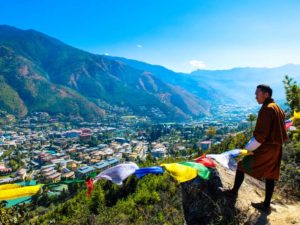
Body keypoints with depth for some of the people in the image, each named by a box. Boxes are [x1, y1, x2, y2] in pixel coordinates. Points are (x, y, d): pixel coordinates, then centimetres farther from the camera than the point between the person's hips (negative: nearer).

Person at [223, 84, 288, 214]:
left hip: (265, 148, -9)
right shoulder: (278, 109, 11)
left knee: (242, 164, 6)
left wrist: (246, 149, -18)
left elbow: (260, 135, -23)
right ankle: (266, 205, 22)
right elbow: (276, 131, 16)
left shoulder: (266, 109, -19)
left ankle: (234, 191, 20)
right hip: (276, 148, 9)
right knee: (270, 175, 13)